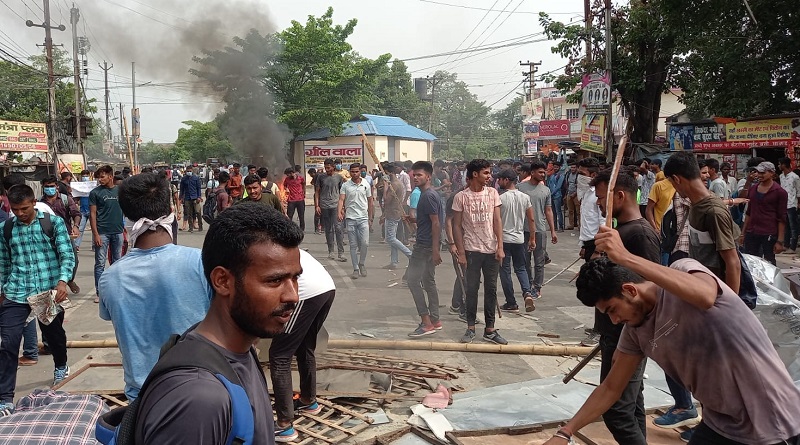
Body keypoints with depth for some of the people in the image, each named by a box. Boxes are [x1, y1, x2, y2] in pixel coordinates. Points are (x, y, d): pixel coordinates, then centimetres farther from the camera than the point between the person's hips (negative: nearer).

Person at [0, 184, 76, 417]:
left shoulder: (54, 223, -5)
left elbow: (67, 255, -8)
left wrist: (62, 281, -23)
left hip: (49, 291, -1)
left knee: (54, 333, 19)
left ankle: (61, 366, 49)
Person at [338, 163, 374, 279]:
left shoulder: (366, 185, 6)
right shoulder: (345, 185, 2)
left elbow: (370, 202, 13)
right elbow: (341, 200, -6)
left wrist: (370, 218, 13)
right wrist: (339, 213, -24)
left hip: (363, 218, 0)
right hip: (350, 218, 0)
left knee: (365, 243, -9)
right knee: (353, 245, 4)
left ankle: (362, 263, 16)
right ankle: (355, 269, 12)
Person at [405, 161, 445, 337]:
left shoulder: (428, 196, -16)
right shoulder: (426, 194, 15)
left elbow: (436, 223, -20)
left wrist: (435, 249, -22)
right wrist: (415, 219, 9)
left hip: (425, 246, -11)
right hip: (425, 245, 11)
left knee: (413, 280, -8)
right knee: (428, 282, 14)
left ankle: (426, 322, -6)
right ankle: (435, 320, 20)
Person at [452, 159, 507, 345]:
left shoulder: (492, 193, 3)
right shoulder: (461, 197, -4)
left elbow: (497, 221, 2)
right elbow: (457, 226, -3)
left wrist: (500, 246, -6)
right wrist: (461, 253, -7)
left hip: (491, 250, 3)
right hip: (472, 250, -2)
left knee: (491, 289, 7)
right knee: (471, 289, 4)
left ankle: (489, 330, 16)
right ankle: (471, 328, 16)